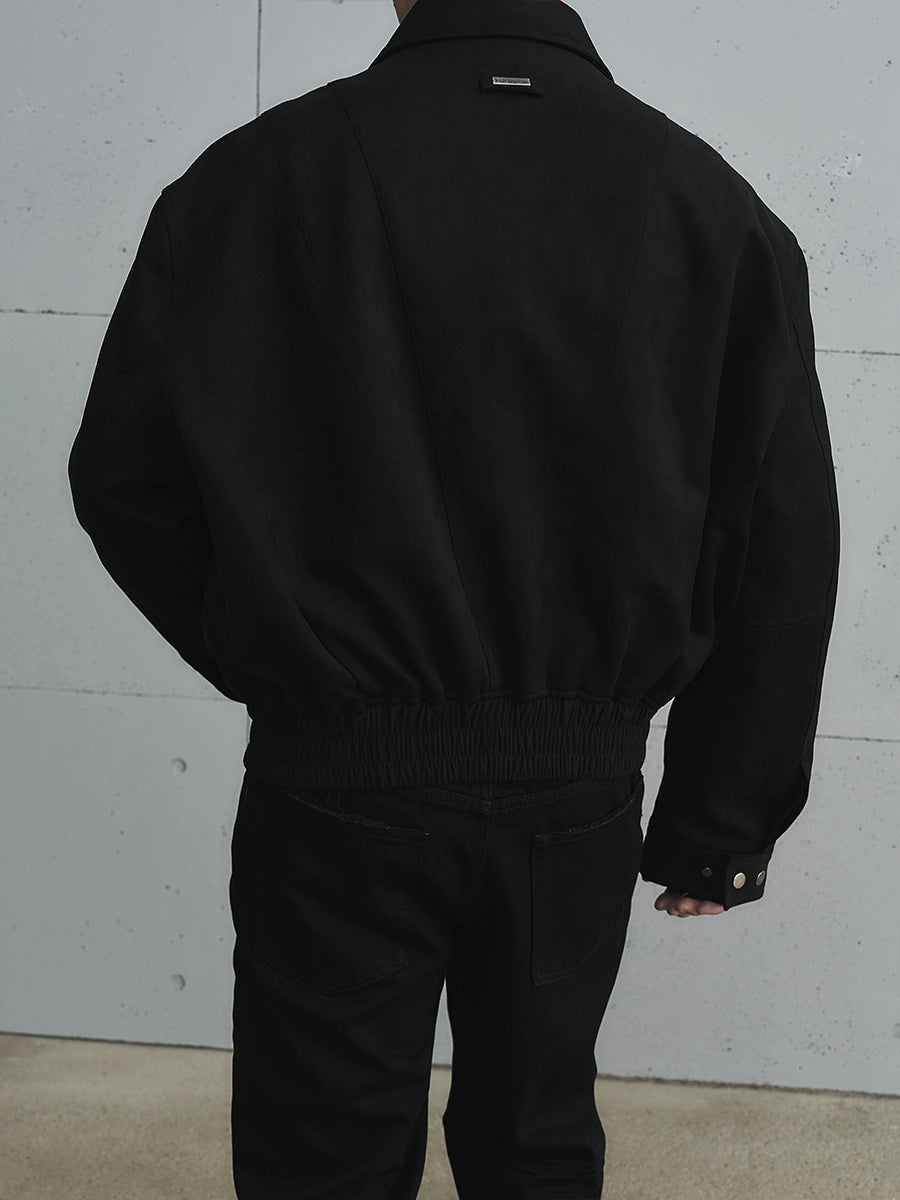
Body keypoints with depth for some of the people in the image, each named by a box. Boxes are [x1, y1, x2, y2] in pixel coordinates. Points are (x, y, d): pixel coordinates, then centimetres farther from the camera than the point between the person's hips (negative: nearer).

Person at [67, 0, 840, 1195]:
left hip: (335, 784, -2)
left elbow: (127, 474, -5)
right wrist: (720, 820, 8)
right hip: (577, 794, 2)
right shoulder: (710, 202, -2)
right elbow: (783, 550, 0)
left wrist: (272, 663, 9)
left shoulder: (265, 170, -8)